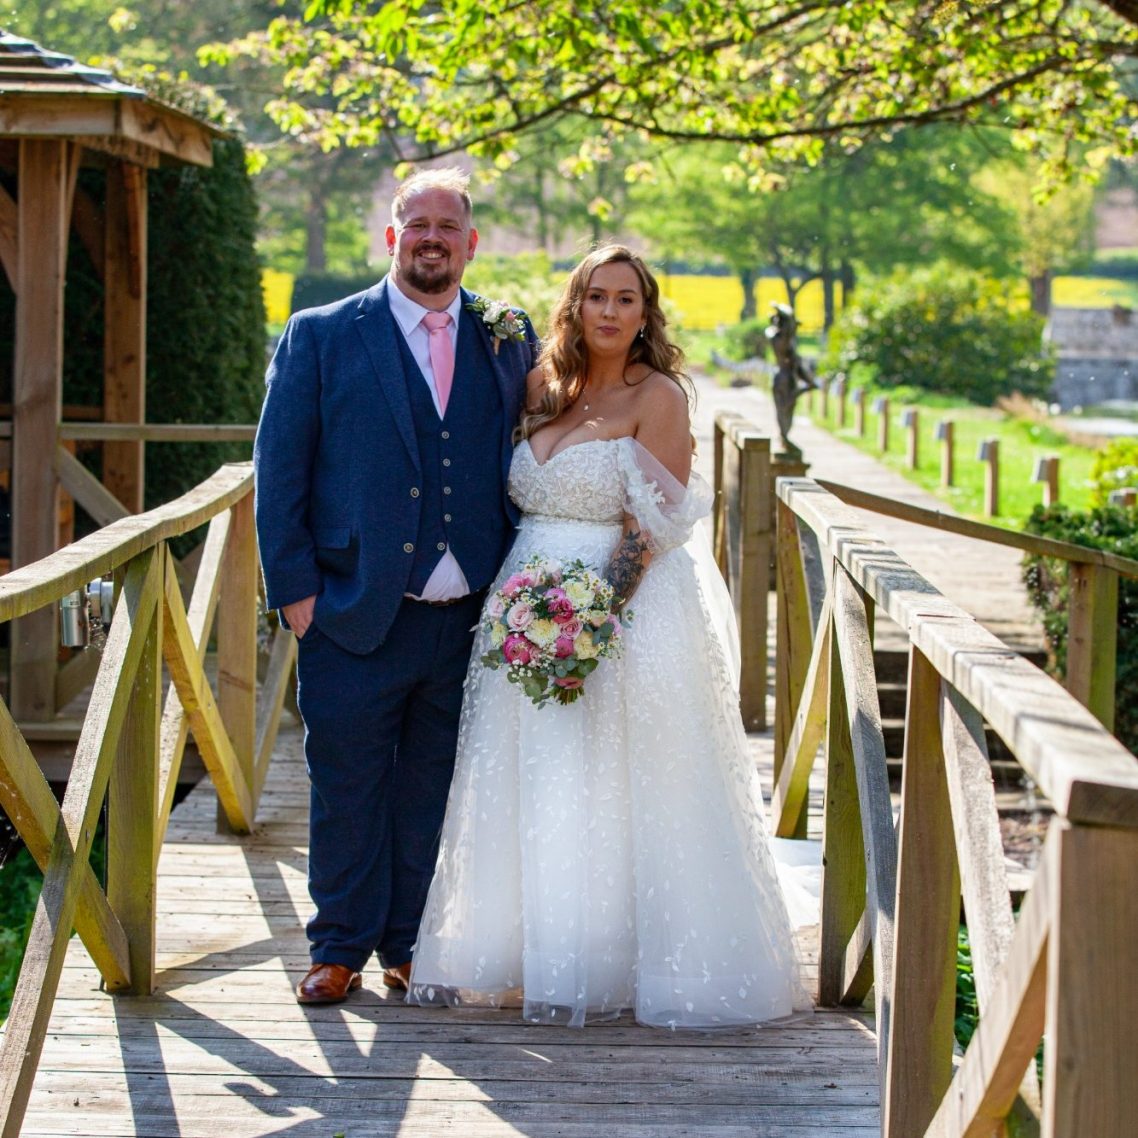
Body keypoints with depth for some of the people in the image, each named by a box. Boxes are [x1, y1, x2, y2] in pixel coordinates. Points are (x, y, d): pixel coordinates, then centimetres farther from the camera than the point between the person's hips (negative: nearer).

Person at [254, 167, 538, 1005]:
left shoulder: (510, 341, 8)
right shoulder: (321, 337, 2)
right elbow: (280, 468, 1)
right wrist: (294, 587, -5)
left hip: (470, 618, 2)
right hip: (355, 615, -2)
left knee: (435, 791, 10)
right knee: (347, 784, 4)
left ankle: (412, 946, 24)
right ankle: (341, 949, 18)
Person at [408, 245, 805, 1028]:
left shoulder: (658, 396, -6)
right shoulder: (546, 389, 12)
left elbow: (655, 525, -12)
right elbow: (522, 501, 15)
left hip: (625, 611, -6)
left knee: (609, 795, -3)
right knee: (526, 789, 8)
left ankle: (604, 966, 6)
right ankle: (525, 957, 17)